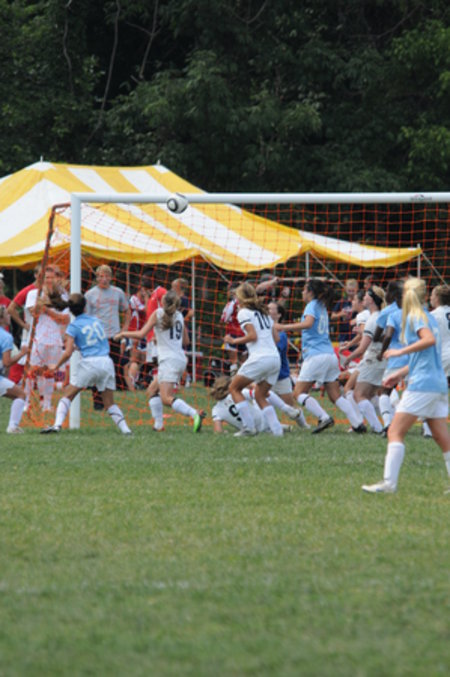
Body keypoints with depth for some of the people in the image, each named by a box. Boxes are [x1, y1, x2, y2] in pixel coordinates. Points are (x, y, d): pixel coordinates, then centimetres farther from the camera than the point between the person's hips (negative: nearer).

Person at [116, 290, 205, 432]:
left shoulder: (158, 313, -4)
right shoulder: (179, 316, 14)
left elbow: (141, 334, -7)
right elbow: (185, 339, 24)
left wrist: (123, 334, 9)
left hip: (169, 360, -8)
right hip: (180, 359, 8)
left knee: (166, 398, -17)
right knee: (152, 391, 19)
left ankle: (195, 414, -36)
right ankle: (158, 424, 10)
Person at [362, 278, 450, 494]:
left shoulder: (415, 317, -6)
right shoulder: (429, 317, 19)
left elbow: (430, 340, -25)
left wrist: (401, 351, -19)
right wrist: (400, 374, 27)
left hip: (421, 385, -8)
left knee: (395, 432, -8)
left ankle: (389, 482, -16)